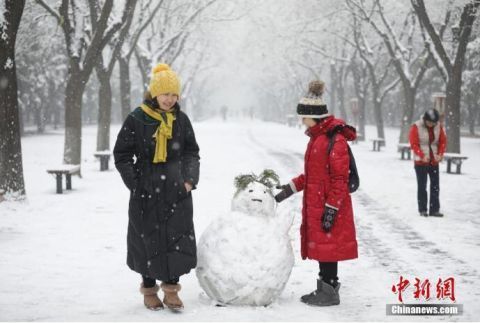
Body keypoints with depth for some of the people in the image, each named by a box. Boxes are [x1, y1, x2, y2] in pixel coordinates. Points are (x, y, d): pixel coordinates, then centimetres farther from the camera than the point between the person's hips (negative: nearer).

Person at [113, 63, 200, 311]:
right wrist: (136, 183, -8)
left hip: (176, 190, 3)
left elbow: (191, 152, 13)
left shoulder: (181, 119, 5)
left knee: (178, 239, 1)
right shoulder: (137, 119, -6)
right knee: (148, 240, 5)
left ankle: (171, 289, 13)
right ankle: (149, 290, 20)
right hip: (146, 192, -3)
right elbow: (122, 154, -1)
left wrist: (190, 179, -1)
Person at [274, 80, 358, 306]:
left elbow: (340, 179, -18)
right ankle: (324, 289, 23)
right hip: (314, 205, 9)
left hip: (328, 207, -9)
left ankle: (329, 292, 5)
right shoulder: (316, 137, 13)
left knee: (328, 246, -3)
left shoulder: (336, 140, -16)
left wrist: (331, 210, -19)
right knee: (320, 245, 14)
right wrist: (287, 191, 16)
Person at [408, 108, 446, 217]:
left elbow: (443, 142, 5)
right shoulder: (416, 127, -12)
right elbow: (414, 144, -12)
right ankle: (422, 210, 9)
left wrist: (440, 154, -11)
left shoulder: (438, 127, 0)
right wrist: (423, 156, -23)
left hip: (434, 161, 4)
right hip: (421, 161, -4)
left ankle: (434, 209, 10)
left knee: (435, 185, 4)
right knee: (422, 186, 2)